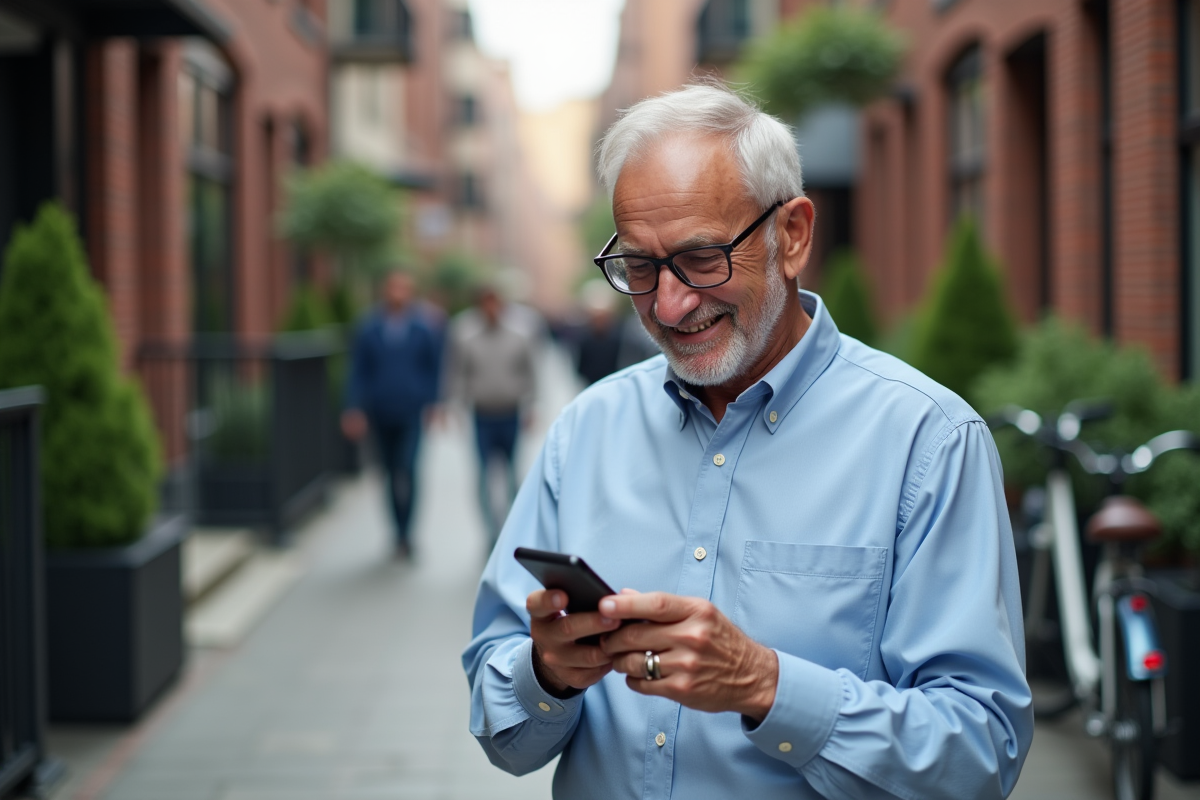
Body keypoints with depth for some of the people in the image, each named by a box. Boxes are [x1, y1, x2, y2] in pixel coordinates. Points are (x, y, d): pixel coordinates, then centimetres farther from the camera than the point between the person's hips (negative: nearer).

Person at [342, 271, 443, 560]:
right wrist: (355, 408, -2)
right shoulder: (369, 329, 4)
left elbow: (437, 370, 5)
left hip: (413, 413, -2)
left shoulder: (426, 327, 0)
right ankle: (401, 534, 23)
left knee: (406, 469, -16)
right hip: (381, 414, 3)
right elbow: (358, 371, 5)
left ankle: (403, 535, -13)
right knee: (392, 473, 11)